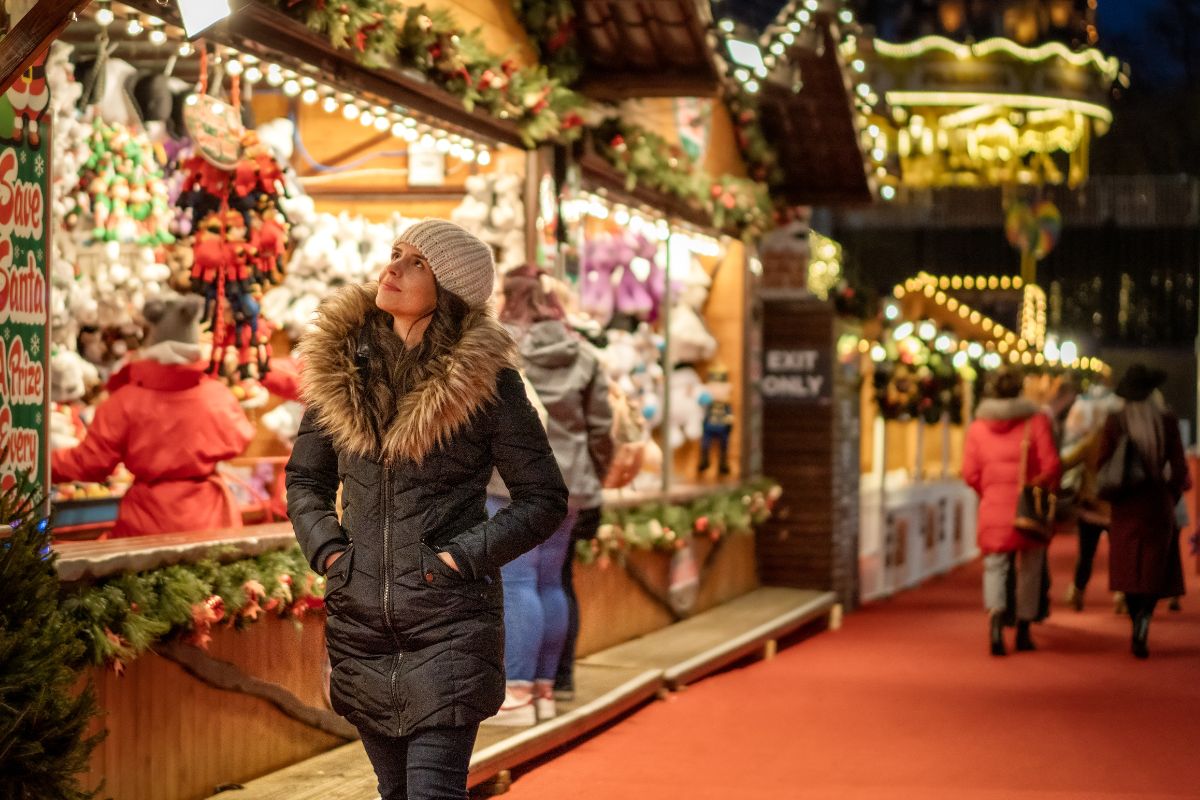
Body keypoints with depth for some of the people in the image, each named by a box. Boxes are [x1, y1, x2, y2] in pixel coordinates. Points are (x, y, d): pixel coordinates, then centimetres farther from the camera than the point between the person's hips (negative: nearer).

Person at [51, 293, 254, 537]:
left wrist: (43, 462, 10)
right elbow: (237, 441, 10)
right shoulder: (217, 395, -5)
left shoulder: (125, 400, -8)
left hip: (146, 522, -1)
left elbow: (91, 462, -4)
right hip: (208, 520, 1)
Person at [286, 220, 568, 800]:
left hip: (449, 621, -4)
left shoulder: (484, 377, -7)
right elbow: (305, 478, 16)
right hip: (359, 621, 5)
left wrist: (463, 557, -12)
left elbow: (544, 500, -2)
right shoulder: (341, 365, 5)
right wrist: (326, 550, -1)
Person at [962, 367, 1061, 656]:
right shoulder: (1036, 421, -3)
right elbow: (1051, 466, -8)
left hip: (993, 506, 1)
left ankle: (996, 613, -22)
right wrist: (1047, 490, 10)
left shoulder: (977, 427, 2)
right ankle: (1023, 631, 18)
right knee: (1029, 569, 12)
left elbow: (970, 474, 0)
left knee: (995, 566, 5)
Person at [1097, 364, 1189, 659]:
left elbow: (1102, 464, -4)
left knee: (1129, 567, 11)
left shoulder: (1115, 423, -6)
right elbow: (1179, 467, -3)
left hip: (1125, 505, 1)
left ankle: (1137, 627, 13)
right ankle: (1144, 618, -18)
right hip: (1158, 503, -1)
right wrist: (1172, 496, 11)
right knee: (1155, 566, 5)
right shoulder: (1167, 421, -6)